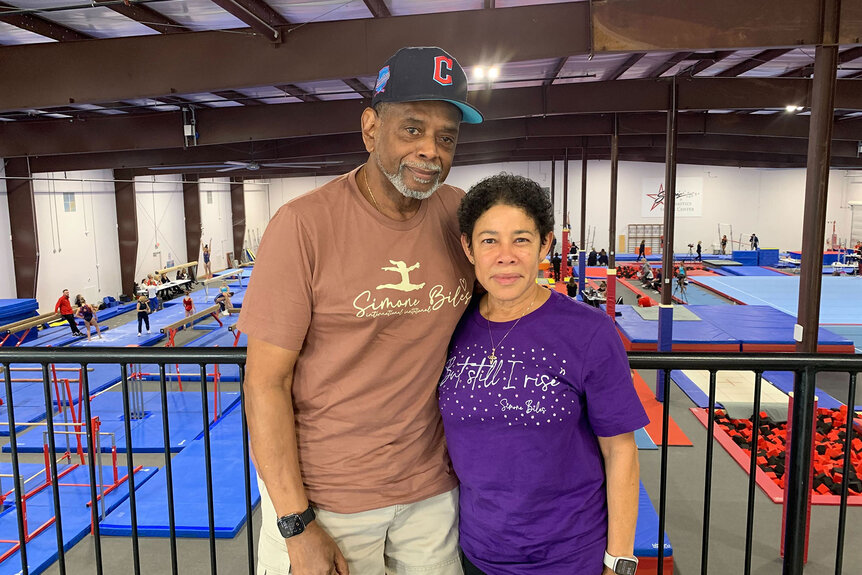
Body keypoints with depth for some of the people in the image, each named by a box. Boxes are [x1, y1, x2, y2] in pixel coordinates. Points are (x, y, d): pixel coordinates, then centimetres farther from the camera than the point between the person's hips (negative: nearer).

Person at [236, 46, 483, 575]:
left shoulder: (460, 215, -4)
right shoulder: (304, 225, -17)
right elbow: (266, 383, -15)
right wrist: (297, 526, -14)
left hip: (430, 487, 4)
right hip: (319, 494, -3)